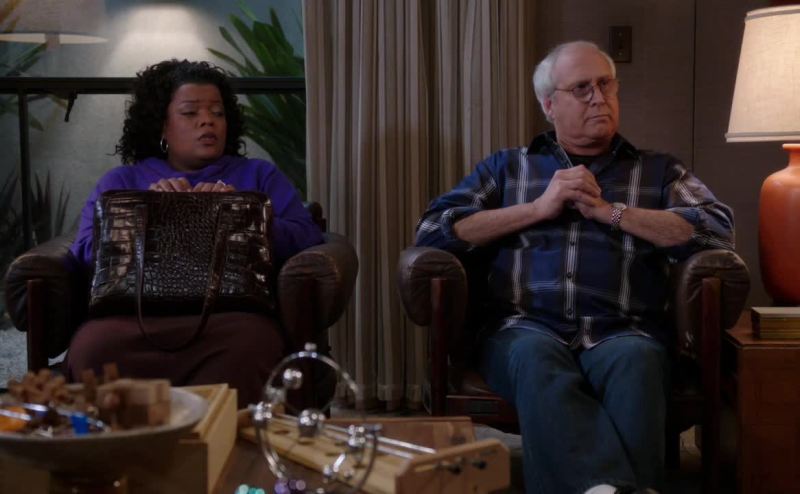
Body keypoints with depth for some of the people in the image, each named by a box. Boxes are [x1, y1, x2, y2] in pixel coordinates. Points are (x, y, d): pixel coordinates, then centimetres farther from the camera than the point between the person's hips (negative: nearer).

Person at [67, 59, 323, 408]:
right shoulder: (121, 180, 27)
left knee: (245, 345, -39)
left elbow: (307, 238, 11)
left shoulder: (259, 175, 26)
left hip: (229, 310, 0)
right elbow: (86, 250, 12)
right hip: (136, 311, 1)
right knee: (92, 349, -35)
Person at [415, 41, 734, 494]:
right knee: (536, 354, -36)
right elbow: (433, 231, 10)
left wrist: (608, 210, 1)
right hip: (526, 328, 0)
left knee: (635, 358, -36)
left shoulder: (658, 170, 22)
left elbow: (719, 231, 4)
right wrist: (538, 208, 2)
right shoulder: (507, 167, 24)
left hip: (621, 333, 0)